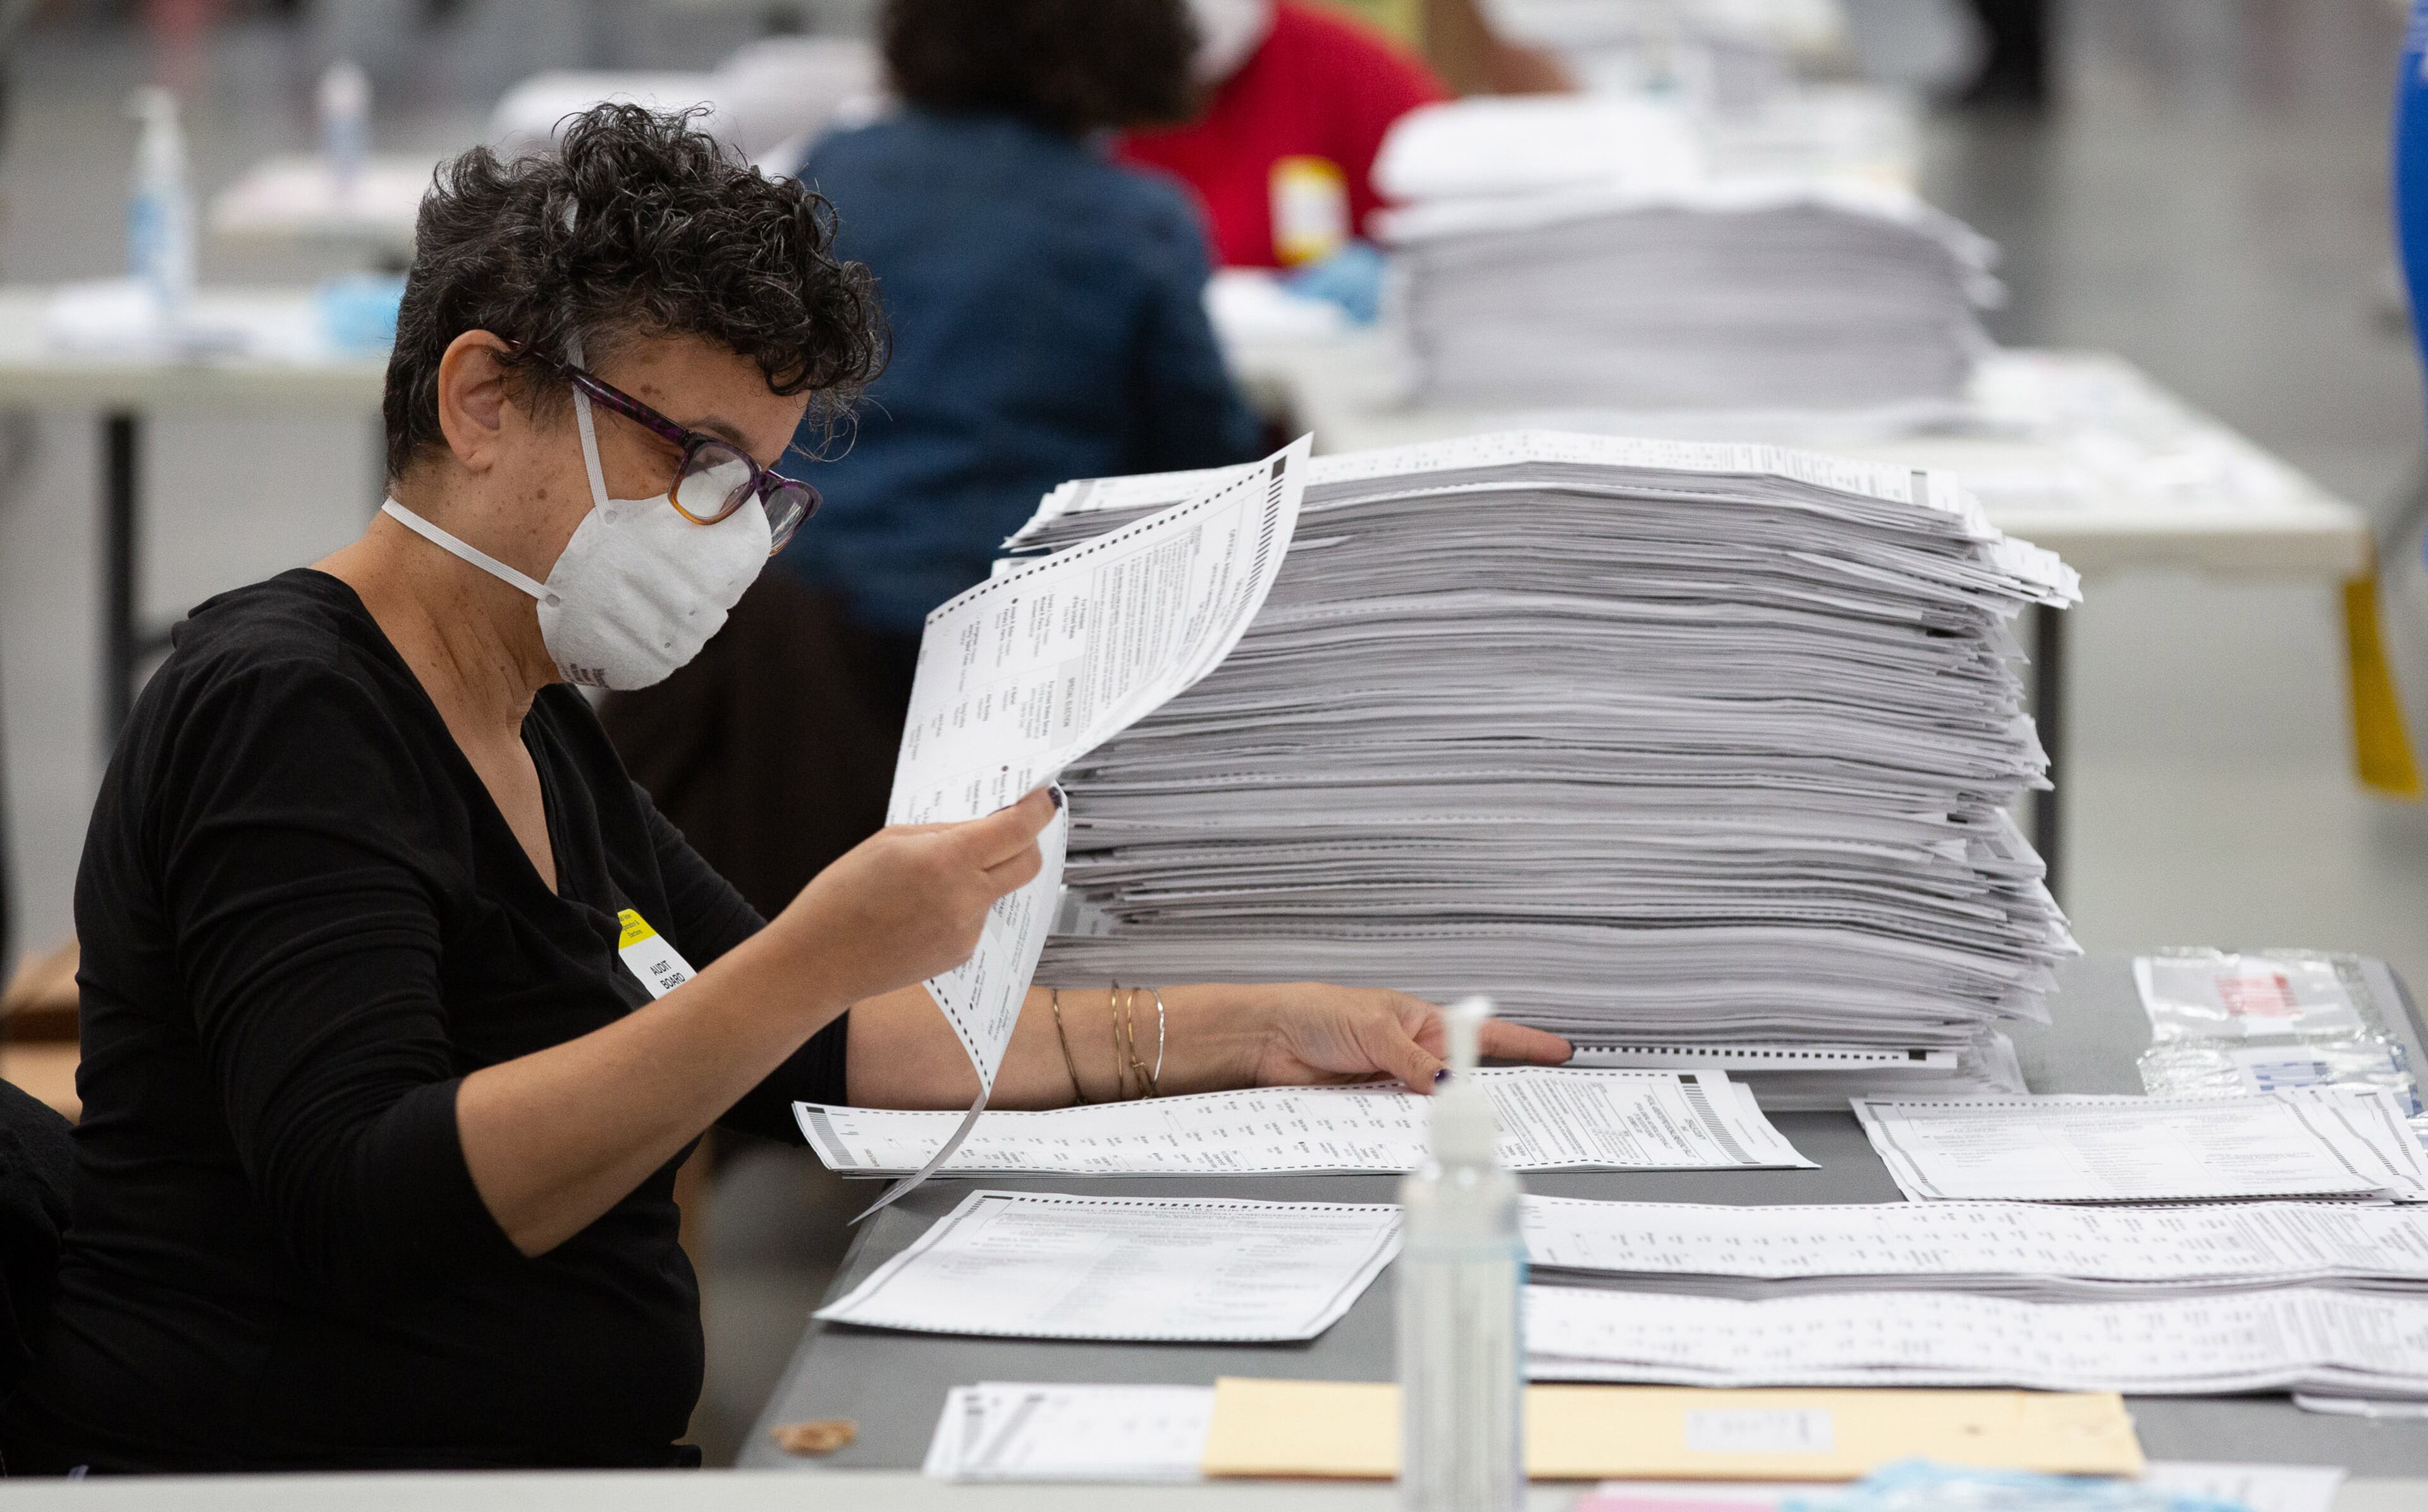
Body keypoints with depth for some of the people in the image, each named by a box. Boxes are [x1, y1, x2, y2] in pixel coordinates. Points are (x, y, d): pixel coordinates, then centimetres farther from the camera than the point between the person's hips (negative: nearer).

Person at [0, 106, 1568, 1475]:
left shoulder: (539, 735, 18)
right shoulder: (286, 708, -11)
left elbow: (819, 1048, 27)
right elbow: (364, 1210, -24)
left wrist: (1249, 1033, 20)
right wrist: (814, 960, -26)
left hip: (565, 1462, 9)